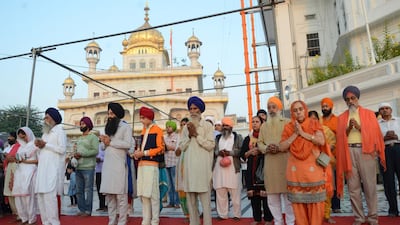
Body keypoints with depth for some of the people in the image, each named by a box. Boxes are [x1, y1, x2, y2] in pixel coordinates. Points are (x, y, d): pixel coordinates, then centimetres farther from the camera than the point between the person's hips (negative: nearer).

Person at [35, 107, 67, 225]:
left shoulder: (60, 131, 3)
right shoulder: (45, 132, 23)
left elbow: (62, 149, -8)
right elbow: (41, 150, 22)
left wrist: (45, 145, -6)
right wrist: (39, 145, 2)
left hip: (53, 167, -7)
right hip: (43, 168, 7)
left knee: (50, 194, -14)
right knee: (40, 195, 2)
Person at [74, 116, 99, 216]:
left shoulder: (93, 137, -3)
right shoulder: (79, 138, 22)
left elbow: (95, 151, -14)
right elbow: (76, 150, 24)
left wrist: (81, 154, -15)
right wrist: (75, 154, 1)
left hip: (88, 168, -8)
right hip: (78, 168, 8)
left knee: (88, 190, -4)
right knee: (79, 190, 10)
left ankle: (88, 210, 2)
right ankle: (81, 209, 18)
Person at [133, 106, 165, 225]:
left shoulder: (157, 130, -3)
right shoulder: (143, 131, 19)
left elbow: (160, 148, -9)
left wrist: (144, 153, -13)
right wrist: (138, 152, 3)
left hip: (151, 165, -7)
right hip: (141, 165, 7)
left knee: (153, 194, -3)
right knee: (143, 194, 8)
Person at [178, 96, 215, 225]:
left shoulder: (207, 125, 2)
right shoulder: (186, 127, 15)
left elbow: (211, 145, -6)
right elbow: (182, 147, 11)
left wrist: (197, 134, -8)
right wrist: (189, 135, -3)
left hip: (203, 167, -4)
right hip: (189, 167, 5)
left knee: (205, 199, -3)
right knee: (190, 199, 9)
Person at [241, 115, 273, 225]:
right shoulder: (248, 138, 12)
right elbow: (242, 154, 10)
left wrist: (260, 151, -14)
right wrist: (250, 152, -8)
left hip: (264, 168, -3)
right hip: (252, 169, 3)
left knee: (265, 194, -5)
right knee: (254, 195, 4)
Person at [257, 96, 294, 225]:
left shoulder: (287, 122, 3)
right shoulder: (264, 125, 15)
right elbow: (259, 142, 13)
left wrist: (279, 148, -15)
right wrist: (266, 148, -8)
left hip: (285, 162, -4)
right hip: (269, 164, 4)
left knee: (288, 194, 0)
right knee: (272, 196, 8)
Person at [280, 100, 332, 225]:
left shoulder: (315, 124, 3)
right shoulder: (288, 127, 6)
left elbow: (322, 141, -12)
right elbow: (282, 147, -3)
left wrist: (303, 133, -14)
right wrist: (295, 134, -10)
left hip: (313, 168, -1)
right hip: (295, 169, 1)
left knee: (315, 200, 2)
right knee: (298, 200, 6)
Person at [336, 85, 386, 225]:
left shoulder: (369, 114, 11)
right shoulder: (341, 117, 14)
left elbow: (374, 134, 1)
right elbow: (340, 138, 7)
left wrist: (359, 127, -11)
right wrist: (348, 129, -10)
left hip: (366, 151, -1)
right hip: (349, 152, 2)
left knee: (370, 185, 0)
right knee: (353, 187, 3)